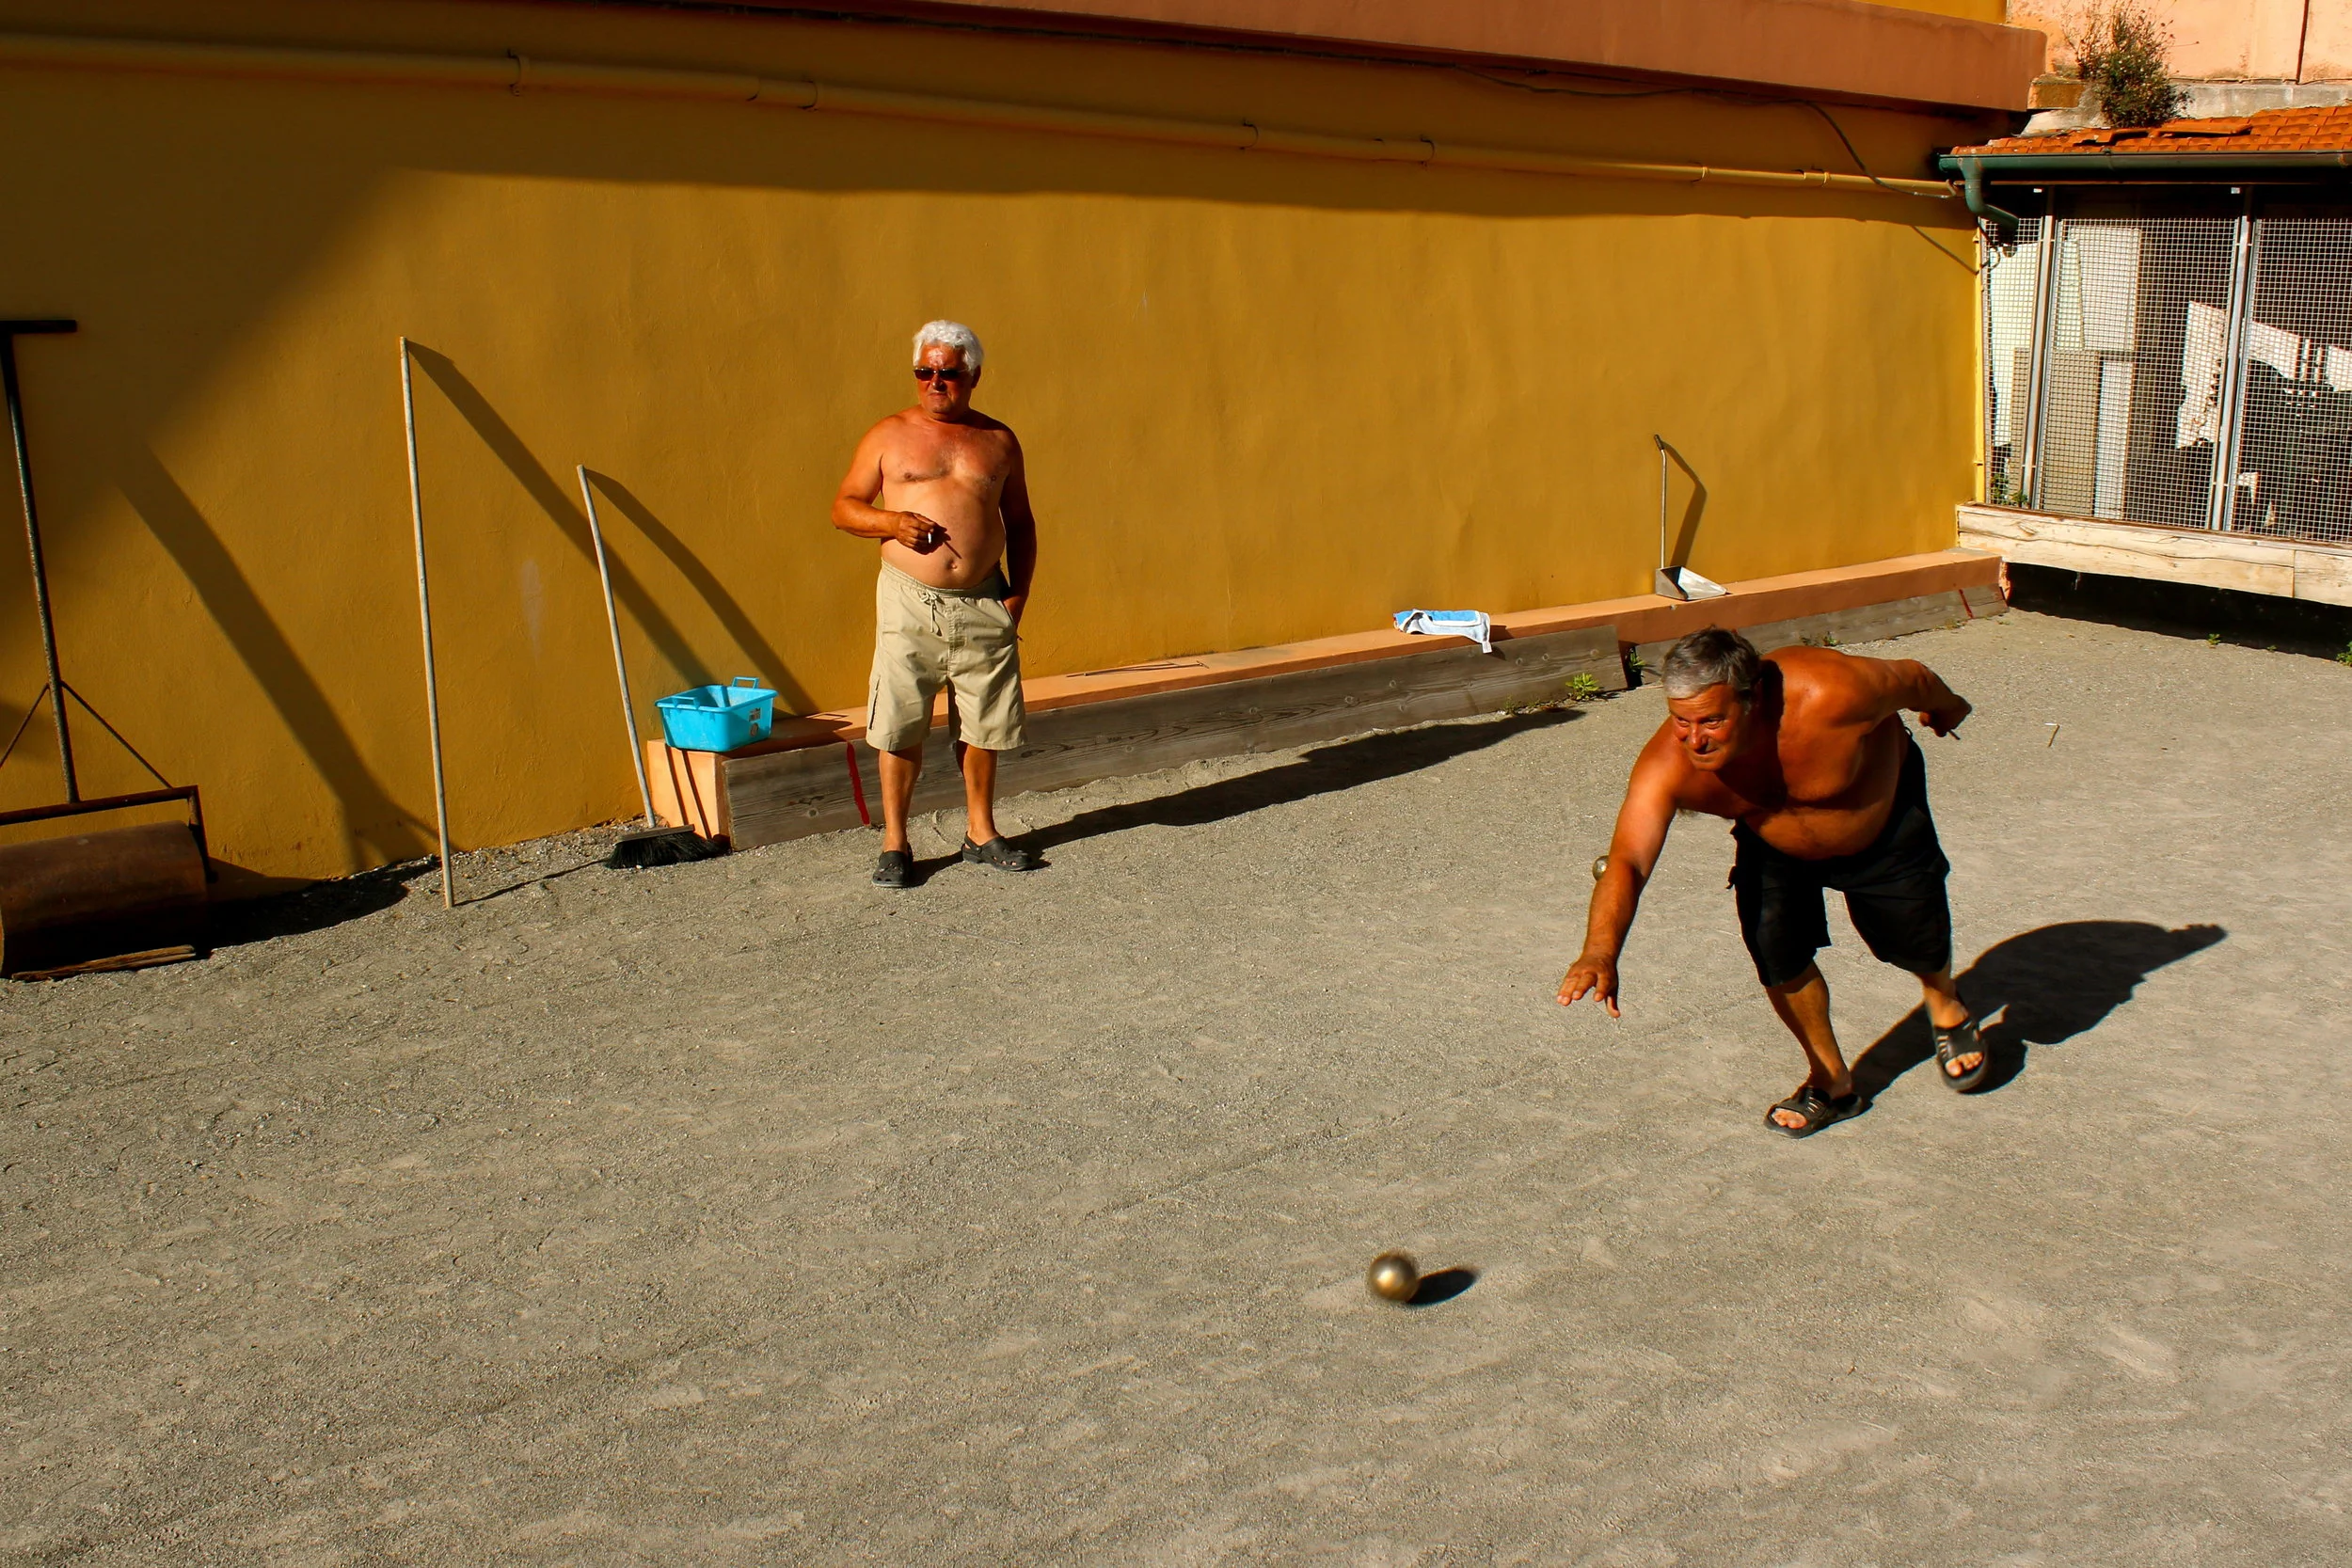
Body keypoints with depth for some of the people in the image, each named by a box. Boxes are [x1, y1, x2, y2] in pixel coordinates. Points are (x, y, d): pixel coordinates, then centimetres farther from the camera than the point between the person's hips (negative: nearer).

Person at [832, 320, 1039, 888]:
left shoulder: (998, 440, 10)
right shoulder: (889, 435, 4)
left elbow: (1020, 521, 16)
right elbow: (844, 506, 7)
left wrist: (1018, 591, 5)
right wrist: (890, 522, -13)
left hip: (984, 605, 2)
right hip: (910, 601, -2)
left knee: (983, 725, 9)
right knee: (899, 727, -1)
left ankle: (981, 833, 24)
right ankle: (895, 844, 11)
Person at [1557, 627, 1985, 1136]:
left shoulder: (1827, 695, -44)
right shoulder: (1666, 765, -38)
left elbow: (1911, 678, -22)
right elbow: (1627, 860, -47)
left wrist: (1946, 708, 2)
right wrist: (1599, 953, -66)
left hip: (1883, 822, -1)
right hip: (1773, 848, 2)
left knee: (1918, 941, 10)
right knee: (1777, 958, -9)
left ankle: (1945, 1006, 49)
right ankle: (1831, 1080, 18)